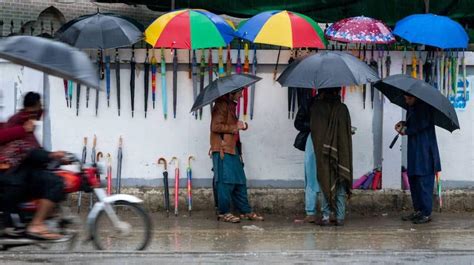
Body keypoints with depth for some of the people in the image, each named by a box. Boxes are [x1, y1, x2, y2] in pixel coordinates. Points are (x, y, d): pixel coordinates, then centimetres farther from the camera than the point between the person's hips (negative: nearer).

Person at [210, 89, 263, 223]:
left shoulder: (231, 105, 20)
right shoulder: (222, 105, -10)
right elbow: (216, 126, -19)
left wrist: (241, 125, 13)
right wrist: (235, 127, -14)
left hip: (233, 149, 10)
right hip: (222, 150, -10)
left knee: (240, 182, 10)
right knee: (225, 182, -7)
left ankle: (246, 211, 15)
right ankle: (223, 212, -2)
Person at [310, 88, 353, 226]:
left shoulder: (316, 107, -4)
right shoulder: (342, 108, -3)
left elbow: (313, 128, 1)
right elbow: (347, 133, 1)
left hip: (322, 153, 0)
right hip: (339, 152, 0)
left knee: (325, 183, 7)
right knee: (340, 184, 6)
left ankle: (325, 216, 1)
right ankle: (340, 217, 3)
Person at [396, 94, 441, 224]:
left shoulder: (424, 107, -12)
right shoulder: (411, 107, 14)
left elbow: (422, 125, -17)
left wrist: (406, 131, -8)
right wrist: (404, 123, 6)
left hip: (425, 150, -9)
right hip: (414, 149, 9)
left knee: (424, 181, -9)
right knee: (413, 179, 10)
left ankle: (426, 213, -7)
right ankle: (417, 210, 17)